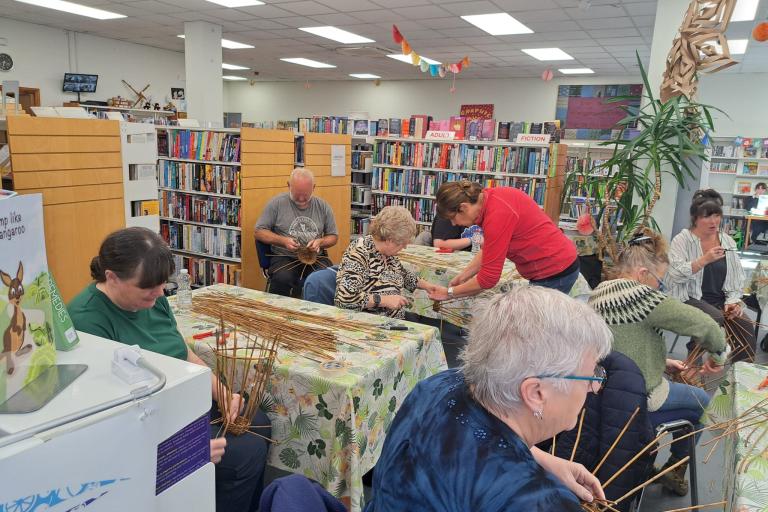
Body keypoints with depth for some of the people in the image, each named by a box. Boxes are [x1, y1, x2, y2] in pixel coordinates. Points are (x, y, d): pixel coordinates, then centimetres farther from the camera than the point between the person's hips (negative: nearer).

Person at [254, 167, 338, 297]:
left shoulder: (323, 206, 9)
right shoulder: (276, 203, 1)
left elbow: (333, 237, 16)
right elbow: (259, 232, 4)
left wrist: (320, 242, -7)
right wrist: (283, 241, -12)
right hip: (285, 257, -1)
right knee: (282, 279, -35)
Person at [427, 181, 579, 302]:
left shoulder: (497, 214, -27)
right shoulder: (488, 198, -1)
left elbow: (488, 278, -22)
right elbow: (489, 251, 14)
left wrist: (450, 292, -10)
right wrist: (462, 276, 9)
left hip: (554, 272, -9)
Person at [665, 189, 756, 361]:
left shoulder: (728, 241, 10)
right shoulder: (682, 240, -5)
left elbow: (737, 279, 10)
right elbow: (676, 274, -18)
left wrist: (732, 301, -7)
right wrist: (704, 260, -28)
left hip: (721, 301, 5)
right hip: (689, 299, -4)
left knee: (745, 325, -20)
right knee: (716, 319, -30)